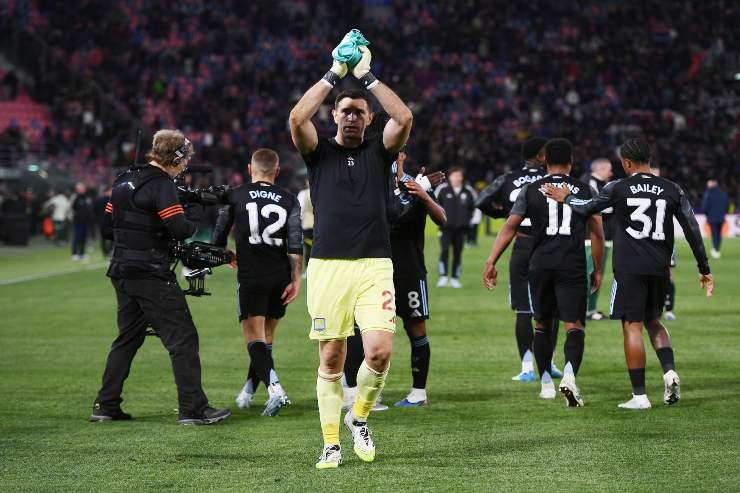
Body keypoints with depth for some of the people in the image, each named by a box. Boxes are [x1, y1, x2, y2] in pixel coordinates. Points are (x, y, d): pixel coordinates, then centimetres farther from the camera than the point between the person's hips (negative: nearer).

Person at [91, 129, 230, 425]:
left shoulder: (124, 181, 14)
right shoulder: (161, 184, -13)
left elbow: (107, 228, 18)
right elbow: (179, 228, -20)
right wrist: (192, 226, 0)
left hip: (122, 273, 9)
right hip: (151, 275, -9)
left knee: (128, 338, 17)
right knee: (183, 339, -4)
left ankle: (106, 406, 17)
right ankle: (192, 409, -7)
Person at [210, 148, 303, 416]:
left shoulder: (235, 196, 2)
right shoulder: (288, 200, 6)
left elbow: (218, 238, 10)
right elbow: (295, 243, -4)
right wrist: (296, 279, -3)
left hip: (251, 277, -3)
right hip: (281, 278, 3)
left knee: (255, 338, -6)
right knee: (266, 338, 16)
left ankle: (275, 388, -27)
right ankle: (248, 392, 27)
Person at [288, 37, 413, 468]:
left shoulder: (380, 152, 12)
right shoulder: (320, 153, 10)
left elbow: (405, 118, -7)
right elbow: (297, 118, -10)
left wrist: (368, 76, -4)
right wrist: (335, 75, -8)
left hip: (374, 266, 0)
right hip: (328, 266, 0)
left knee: (380, 352, -14)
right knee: (331, 359, 1)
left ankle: (359, 417, 12)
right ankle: (331, 443, 10)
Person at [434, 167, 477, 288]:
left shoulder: (468, 191, 4)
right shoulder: (443, 189, -2)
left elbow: (472, 207, 17)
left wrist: (467, 219, 8)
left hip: (461, 228, 2)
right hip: (446, 227, -2)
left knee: (458, 253, 5)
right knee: (444, 250, -14)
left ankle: (455, 278, 13)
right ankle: (443, 276, -10)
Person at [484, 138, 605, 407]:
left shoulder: (531, 190, 7)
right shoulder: (584, 190, 7)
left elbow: (510, 227, 2)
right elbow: (598, 234, 6)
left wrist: (491, 261, 3)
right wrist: (597, 270, 15)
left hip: (540, 265, 2)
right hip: (573, 266, -1)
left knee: (542, 324, 17)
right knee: (574, 325, -3)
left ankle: (546, 383, 19)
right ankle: (569, 373, -27)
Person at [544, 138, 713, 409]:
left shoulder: (618, 188, -5)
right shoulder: (672, 190, 3)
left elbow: (587, 208, 6)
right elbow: (693, 230, 4)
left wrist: (565, 198, 27)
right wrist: (704, 269, 12)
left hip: (629, 269, -4)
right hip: (660, 268, 4)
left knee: (632, 326, 0)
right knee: (653, 321, 22)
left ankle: (639, 395, -1)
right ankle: (669, 370, -1)